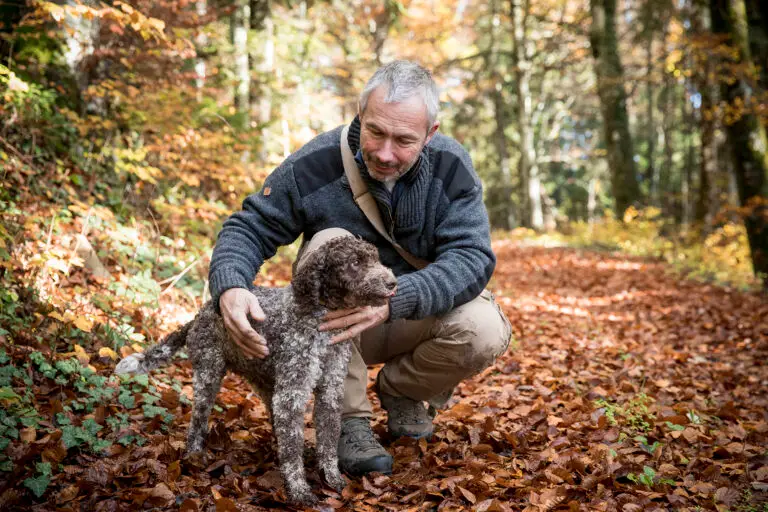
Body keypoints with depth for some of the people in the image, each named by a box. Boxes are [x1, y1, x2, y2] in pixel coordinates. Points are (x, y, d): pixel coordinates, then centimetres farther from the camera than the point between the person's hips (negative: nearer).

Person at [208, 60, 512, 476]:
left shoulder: (451, 167, -16)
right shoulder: (316, 162, -19)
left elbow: (471, 258, -26)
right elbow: (249, 228, -13)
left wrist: (393, 299, -44)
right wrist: (230, 287, -37)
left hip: (420, 315, 1)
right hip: (331, 322, 0)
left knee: (485, 331, -29)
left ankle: (402, 390, 6)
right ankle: (348, 419, -20)